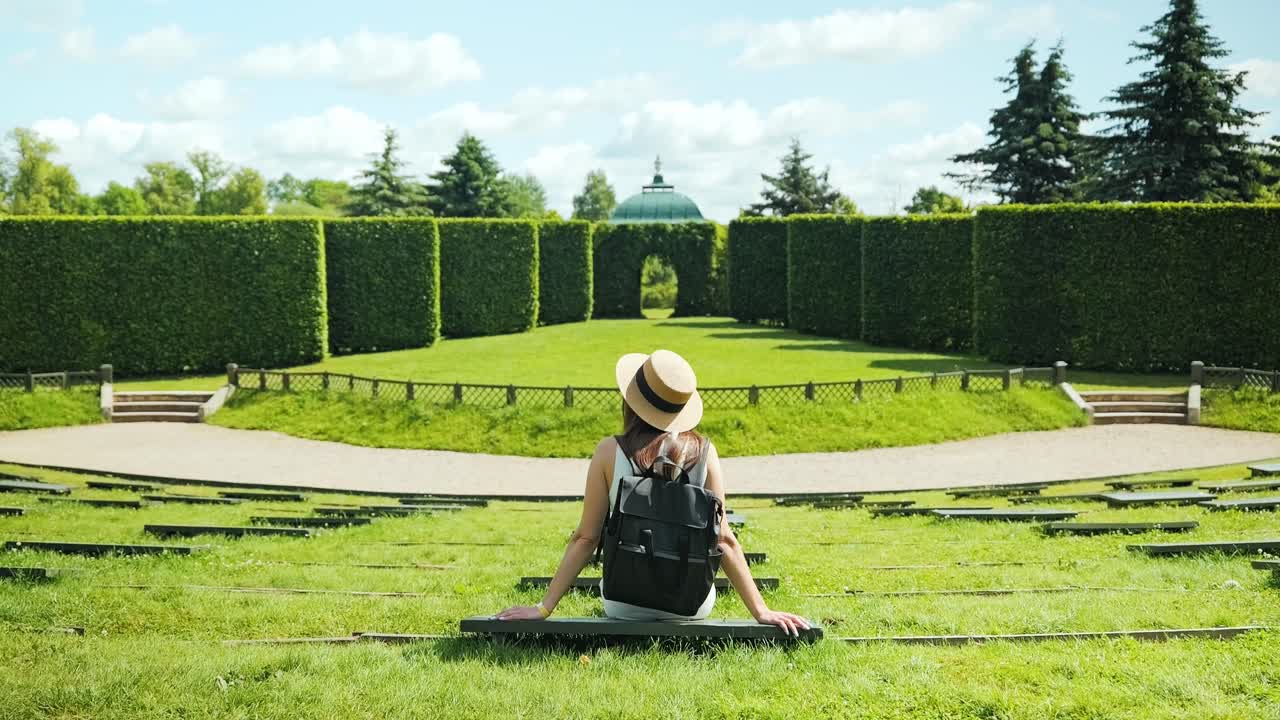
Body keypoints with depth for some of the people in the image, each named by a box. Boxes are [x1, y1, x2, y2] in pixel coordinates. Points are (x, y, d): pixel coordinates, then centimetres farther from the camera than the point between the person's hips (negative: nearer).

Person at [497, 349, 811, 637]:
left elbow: (585, 538, -11)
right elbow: (723, 540, -11)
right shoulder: (703, 452, -10)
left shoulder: (609, 452, -12)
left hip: (625, 604, 0)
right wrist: (760, 610, -6)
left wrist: (544, 607, -5)